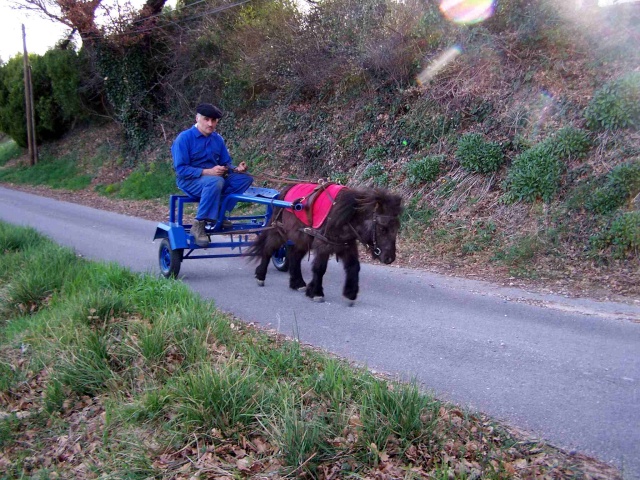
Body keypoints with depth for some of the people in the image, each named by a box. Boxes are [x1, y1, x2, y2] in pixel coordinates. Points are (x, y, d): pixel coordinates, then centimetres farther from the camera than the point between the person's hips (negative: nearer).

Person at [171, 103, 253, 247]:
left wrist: (236, 169, -14)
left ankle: (219, 213, -11)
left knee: (245, 178, -10)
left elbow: (226, 163, 10)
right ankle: (199, 224, -28)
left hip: (215, 177, 7)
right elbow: (181, 169, -18)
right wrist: (207, 172, -29)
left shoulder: (217, 139, 5)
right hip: (189, 180, -6)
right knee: (215, 181, -38)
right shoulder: (184, 138, -12)